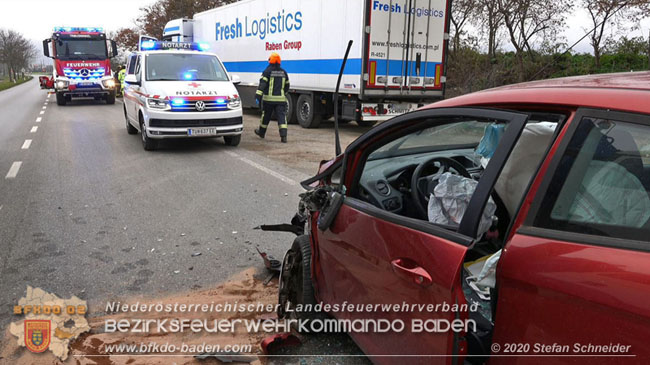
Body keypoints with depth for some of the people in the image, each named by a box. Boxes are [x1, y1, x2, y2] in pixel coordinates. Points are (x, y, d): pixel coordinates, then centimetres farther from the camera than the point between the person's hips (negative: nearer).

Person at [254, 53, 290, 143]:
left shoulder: (267, 71, -5)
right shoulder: (284, 72, 11)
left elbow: (262, 84, -15)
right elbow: (287, 86, 21)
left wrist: (258, 96, -19)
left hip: (269, 99, -2)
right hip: (280, 99, 2)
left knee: (266, 116, 13)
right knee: (281, 116, -5)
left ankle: (261, 132, 31)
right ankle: (283, 136, -17)